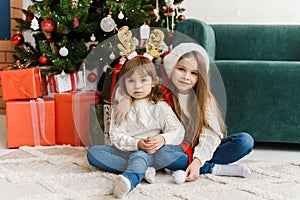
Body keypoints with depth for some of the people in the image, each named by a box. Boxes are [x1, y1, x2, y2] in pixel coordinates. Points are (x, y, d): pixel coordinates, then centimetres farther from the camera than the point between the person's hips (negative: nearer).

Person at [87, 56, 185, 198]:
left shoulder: (160, 107, 4)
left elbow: (178, 131, -2)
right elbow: (115, 135, -2)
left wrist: (162, 139, -25)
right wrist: (137, 143, -20)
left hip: (149, 152, -4)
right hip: (125, 151, 4)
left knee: (139, 156, -38)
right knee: (93, 152, -17)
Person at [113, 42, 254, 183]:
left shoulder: (204, 98, -4)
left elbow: (210, 135, -13)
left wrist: (197, 162, -29)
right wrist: (126, 98, -22)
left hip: (201, 151, 1)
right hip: (176, 149, -1)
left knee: (245, 140, -20)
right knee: (162, 156, -36)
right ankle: (214, 169, -22)